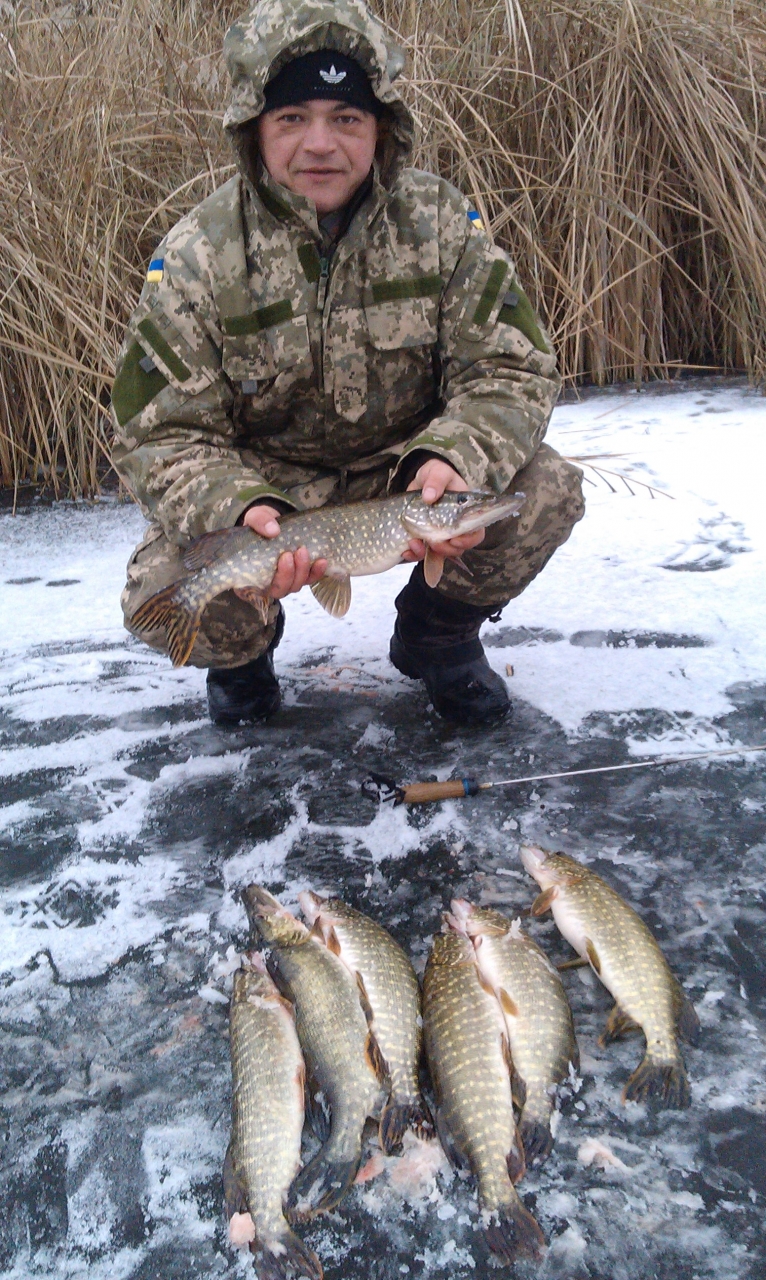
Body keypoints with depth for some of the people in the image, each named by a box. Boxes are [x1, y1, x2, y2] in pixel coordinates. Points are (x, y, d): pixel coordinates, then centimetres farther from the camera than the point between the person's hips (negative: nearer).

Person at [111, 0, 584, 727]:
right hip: (258, 485, -1)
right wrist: (237, 509, -38)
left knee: (548, 491, -23)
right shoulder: (194, 259, -15)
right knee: (161, 595, -28)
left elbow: (509, 371, -12)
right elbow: (162, 437, -16)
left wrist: (454, 459, -34)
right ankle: (241, 653, 13)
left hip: (402, 470, 2)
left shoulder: (439, 223, -10)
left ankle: (439, 630, 8)